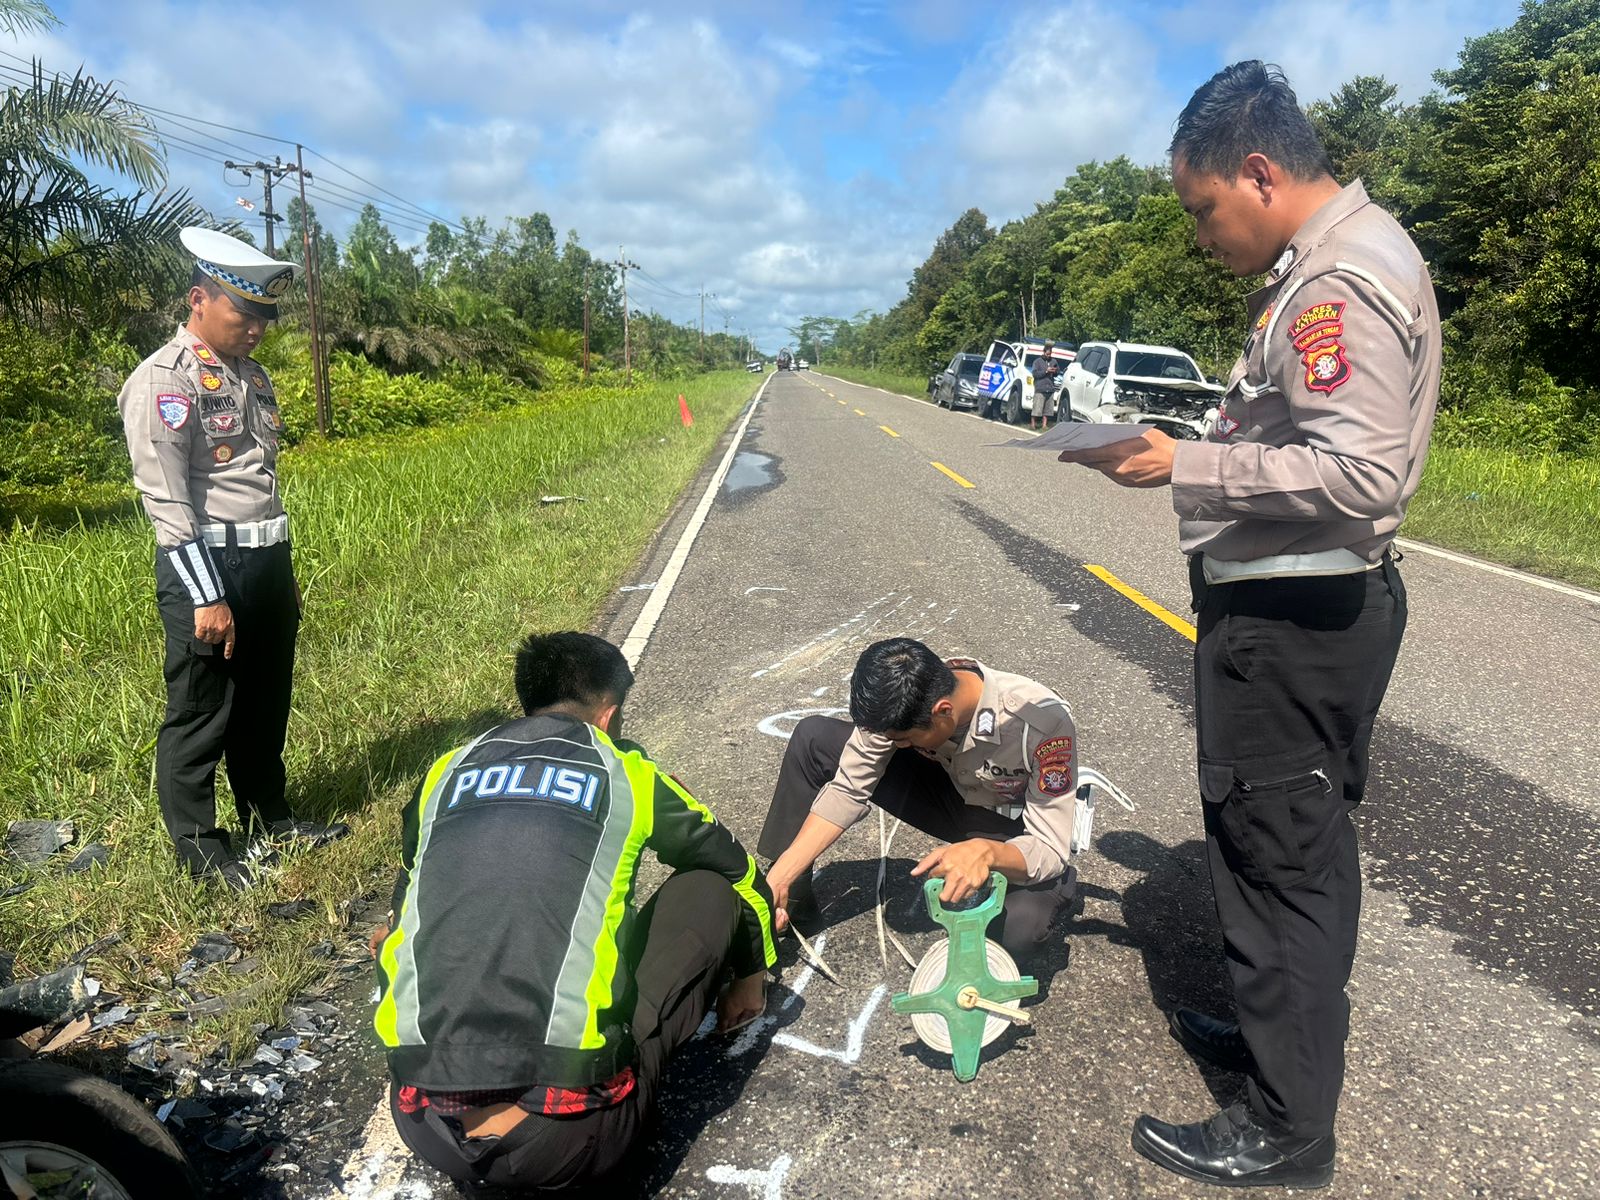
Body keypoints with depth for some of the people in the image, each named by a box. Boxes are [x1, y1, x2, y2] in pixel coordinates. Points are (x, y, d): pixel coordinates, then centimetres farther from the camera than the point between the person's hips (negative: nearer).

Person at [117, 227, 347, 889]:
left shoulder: (253, 375, 13)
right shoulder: (162, 380, -11)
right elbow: (165, 499, -16)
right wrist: (206, 598, -19)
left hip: (267, 560, 8)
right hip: (205, 566, -8)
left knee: (266, 702, 19)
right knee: (199, 715, 5)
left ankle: (269, 817, 35)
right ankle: (199, 848, 20)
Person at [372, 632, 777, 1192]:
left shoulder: (445, 771, 16)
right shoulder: (627, 773, 9)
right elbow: (743, 876, 25)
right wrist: (751, 977, 45)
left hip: (427, 1128, 4)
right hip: (569, 1141, -4)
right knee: (710, 888, 13)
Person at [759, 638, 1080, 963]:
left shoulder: (1044, 721, -37)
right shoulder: (901, 701, -25)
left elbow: (1051, 849, -31)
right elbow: (849, 788, -15)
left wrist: (986, 852, -53)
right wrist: (779, 877, -21)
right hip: (951, 792, 4)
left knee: (1017, 930, -37)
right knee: (813, 738, -11)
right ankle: (791, 901, 2)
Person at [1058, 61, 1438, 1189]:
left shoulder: (1342, 281, -18)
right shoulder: (1331, 261, 14)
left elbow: (1357, 473, -26)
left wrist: (1187, 467, -20)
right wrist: (1186, 450, 7)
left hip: (1289, 618, -10)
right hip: (1314, 602, 10)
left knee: (1278, 858, 1)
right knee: (1302, 845, 22)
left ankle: (1287, 1129, 17)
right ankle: (1287, 1031, 41)